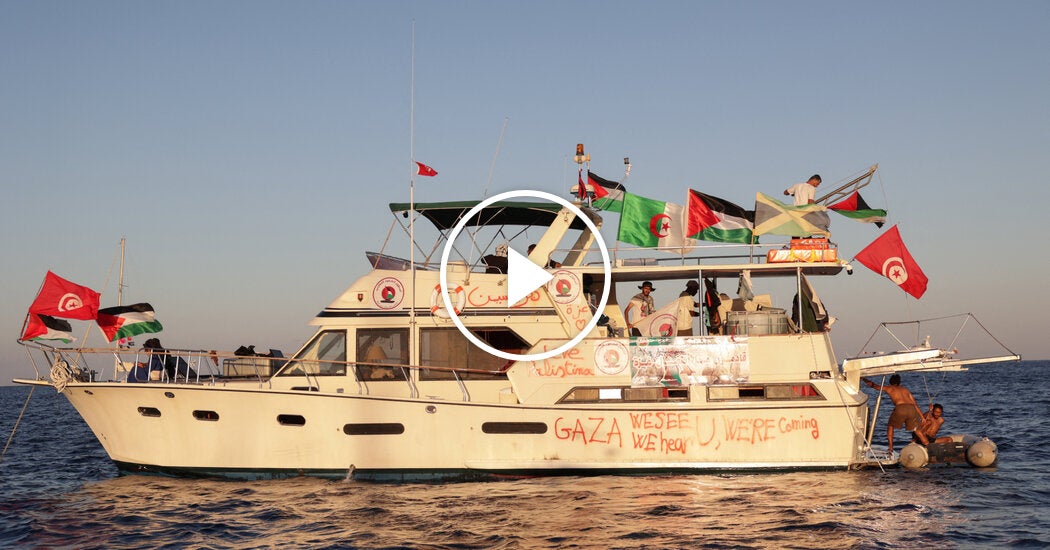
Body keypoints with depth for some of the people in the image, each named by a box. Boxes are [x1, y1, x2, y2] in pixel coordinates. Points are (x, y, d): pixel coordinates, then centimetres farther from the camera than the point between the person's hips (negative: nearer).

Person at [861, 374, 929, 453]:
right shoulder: (905, 389, 33)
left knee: (890, 426, 23)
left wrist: (863, 379, 47)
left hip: (900, 408, -3)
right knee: (918, 431, 14)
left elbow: (872, 385, 32)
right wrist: (922, 417, 29)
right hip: (911, 409, 3)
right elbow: (915, 404, 28)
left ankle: (891, 448, 14)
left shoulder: (889, 388, 25)